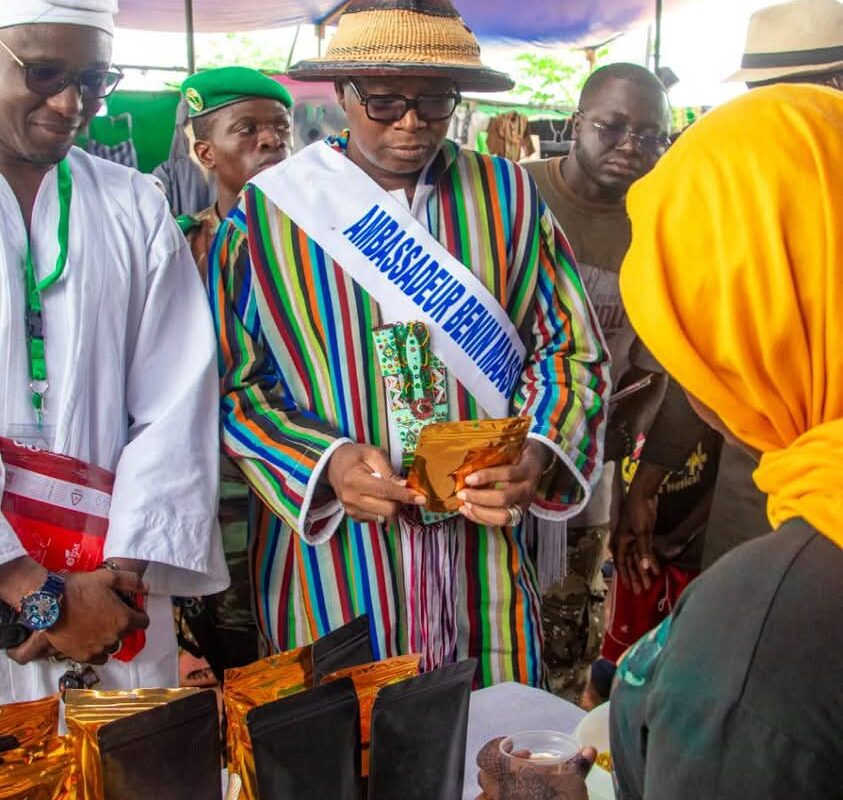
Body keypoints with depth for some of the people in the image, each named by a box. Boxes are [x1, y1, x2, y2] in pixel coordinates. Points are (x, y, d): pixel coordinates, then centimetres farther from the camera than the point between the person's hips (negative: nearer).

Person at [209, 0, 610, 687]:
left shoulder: (509, 196, 2)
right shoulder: (269, 212, -3)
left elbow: (573, 348, 5)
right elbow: (226, 383, -2)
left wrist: (539, 452, -13)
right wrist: (323, 461, -17)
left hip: (485, 551, 2)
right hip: (331, 555, -1)